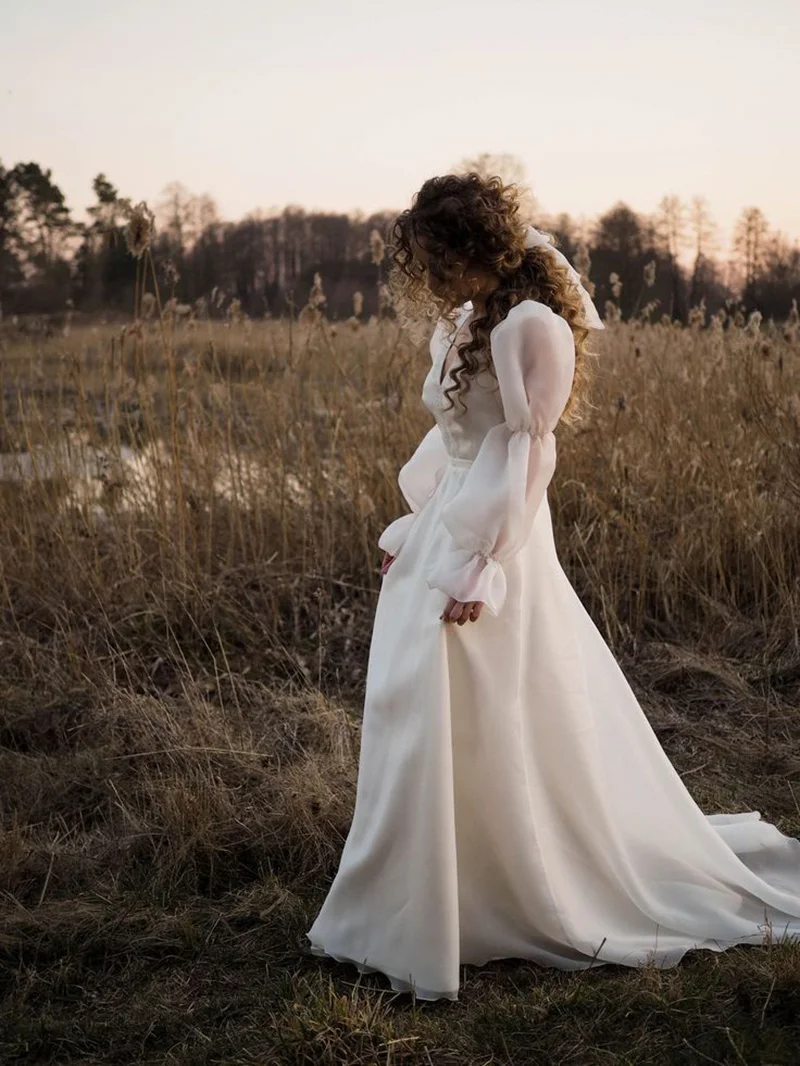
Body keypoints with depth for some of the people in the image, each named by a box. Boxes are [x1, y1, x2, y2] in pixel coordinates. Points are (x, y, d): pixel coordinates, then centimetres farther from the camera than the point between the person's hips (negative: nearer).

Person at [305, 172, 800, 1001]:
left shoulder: (531, 327, -14)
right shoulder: (462, 327, 11)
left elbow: (526, 455, -17)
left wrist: (479, 569, -19)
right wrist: (408, 533, 16)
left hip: (488, 551, -9)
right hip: (440, 540, 9)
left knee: (485, 739, 0)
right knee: (423, 735, 15)